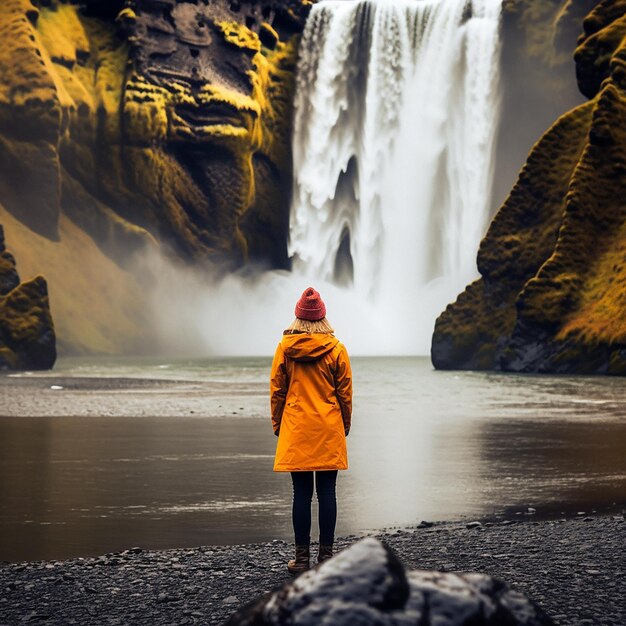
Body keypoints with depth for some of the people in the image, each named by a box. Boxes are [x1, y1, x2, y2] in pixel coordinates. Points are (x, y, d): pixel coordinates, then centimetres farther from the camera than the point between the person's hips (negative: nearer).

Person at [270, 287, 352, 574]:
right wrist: (345, 426, 15)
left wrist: (277, 424, 13)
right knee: (327, 492, 3)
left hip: (296, 430, 0)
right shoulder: (336, 349, -3)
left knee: (301, 493, 2)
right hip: (329, 430, 0)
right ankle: (326, 556, 5)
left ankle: (302, 558, 4)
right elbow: (345, 392, 3)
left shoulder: (285, 346, -2)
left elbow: (276, 390, 3)